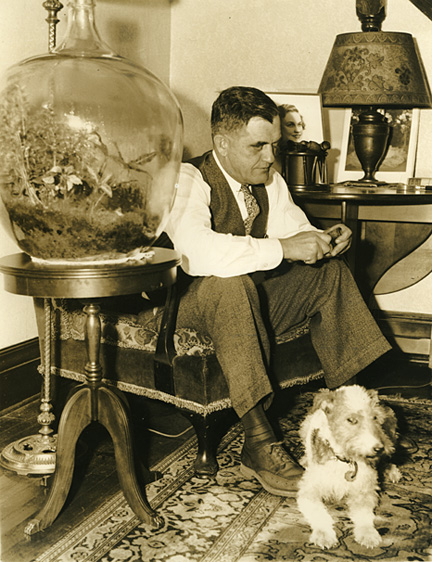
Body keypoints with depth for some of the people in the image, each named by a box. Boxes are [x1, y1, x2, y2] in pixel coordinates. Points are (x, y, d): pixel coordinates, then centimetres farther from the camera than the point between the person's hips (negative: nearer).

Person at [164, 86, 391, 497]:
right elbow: (196, 251, -38)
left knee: (329, 272, -3)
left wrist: (324, 241, -14)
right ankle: (258, 444, -36)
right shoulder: (189, 181, -20)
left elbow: (294, 230, 10)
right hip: (190, 304, -8)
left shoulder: (269, 181, 5)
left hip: (247, 303, 8)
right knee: (232, 284, -38)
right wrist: (282, 247, -36)